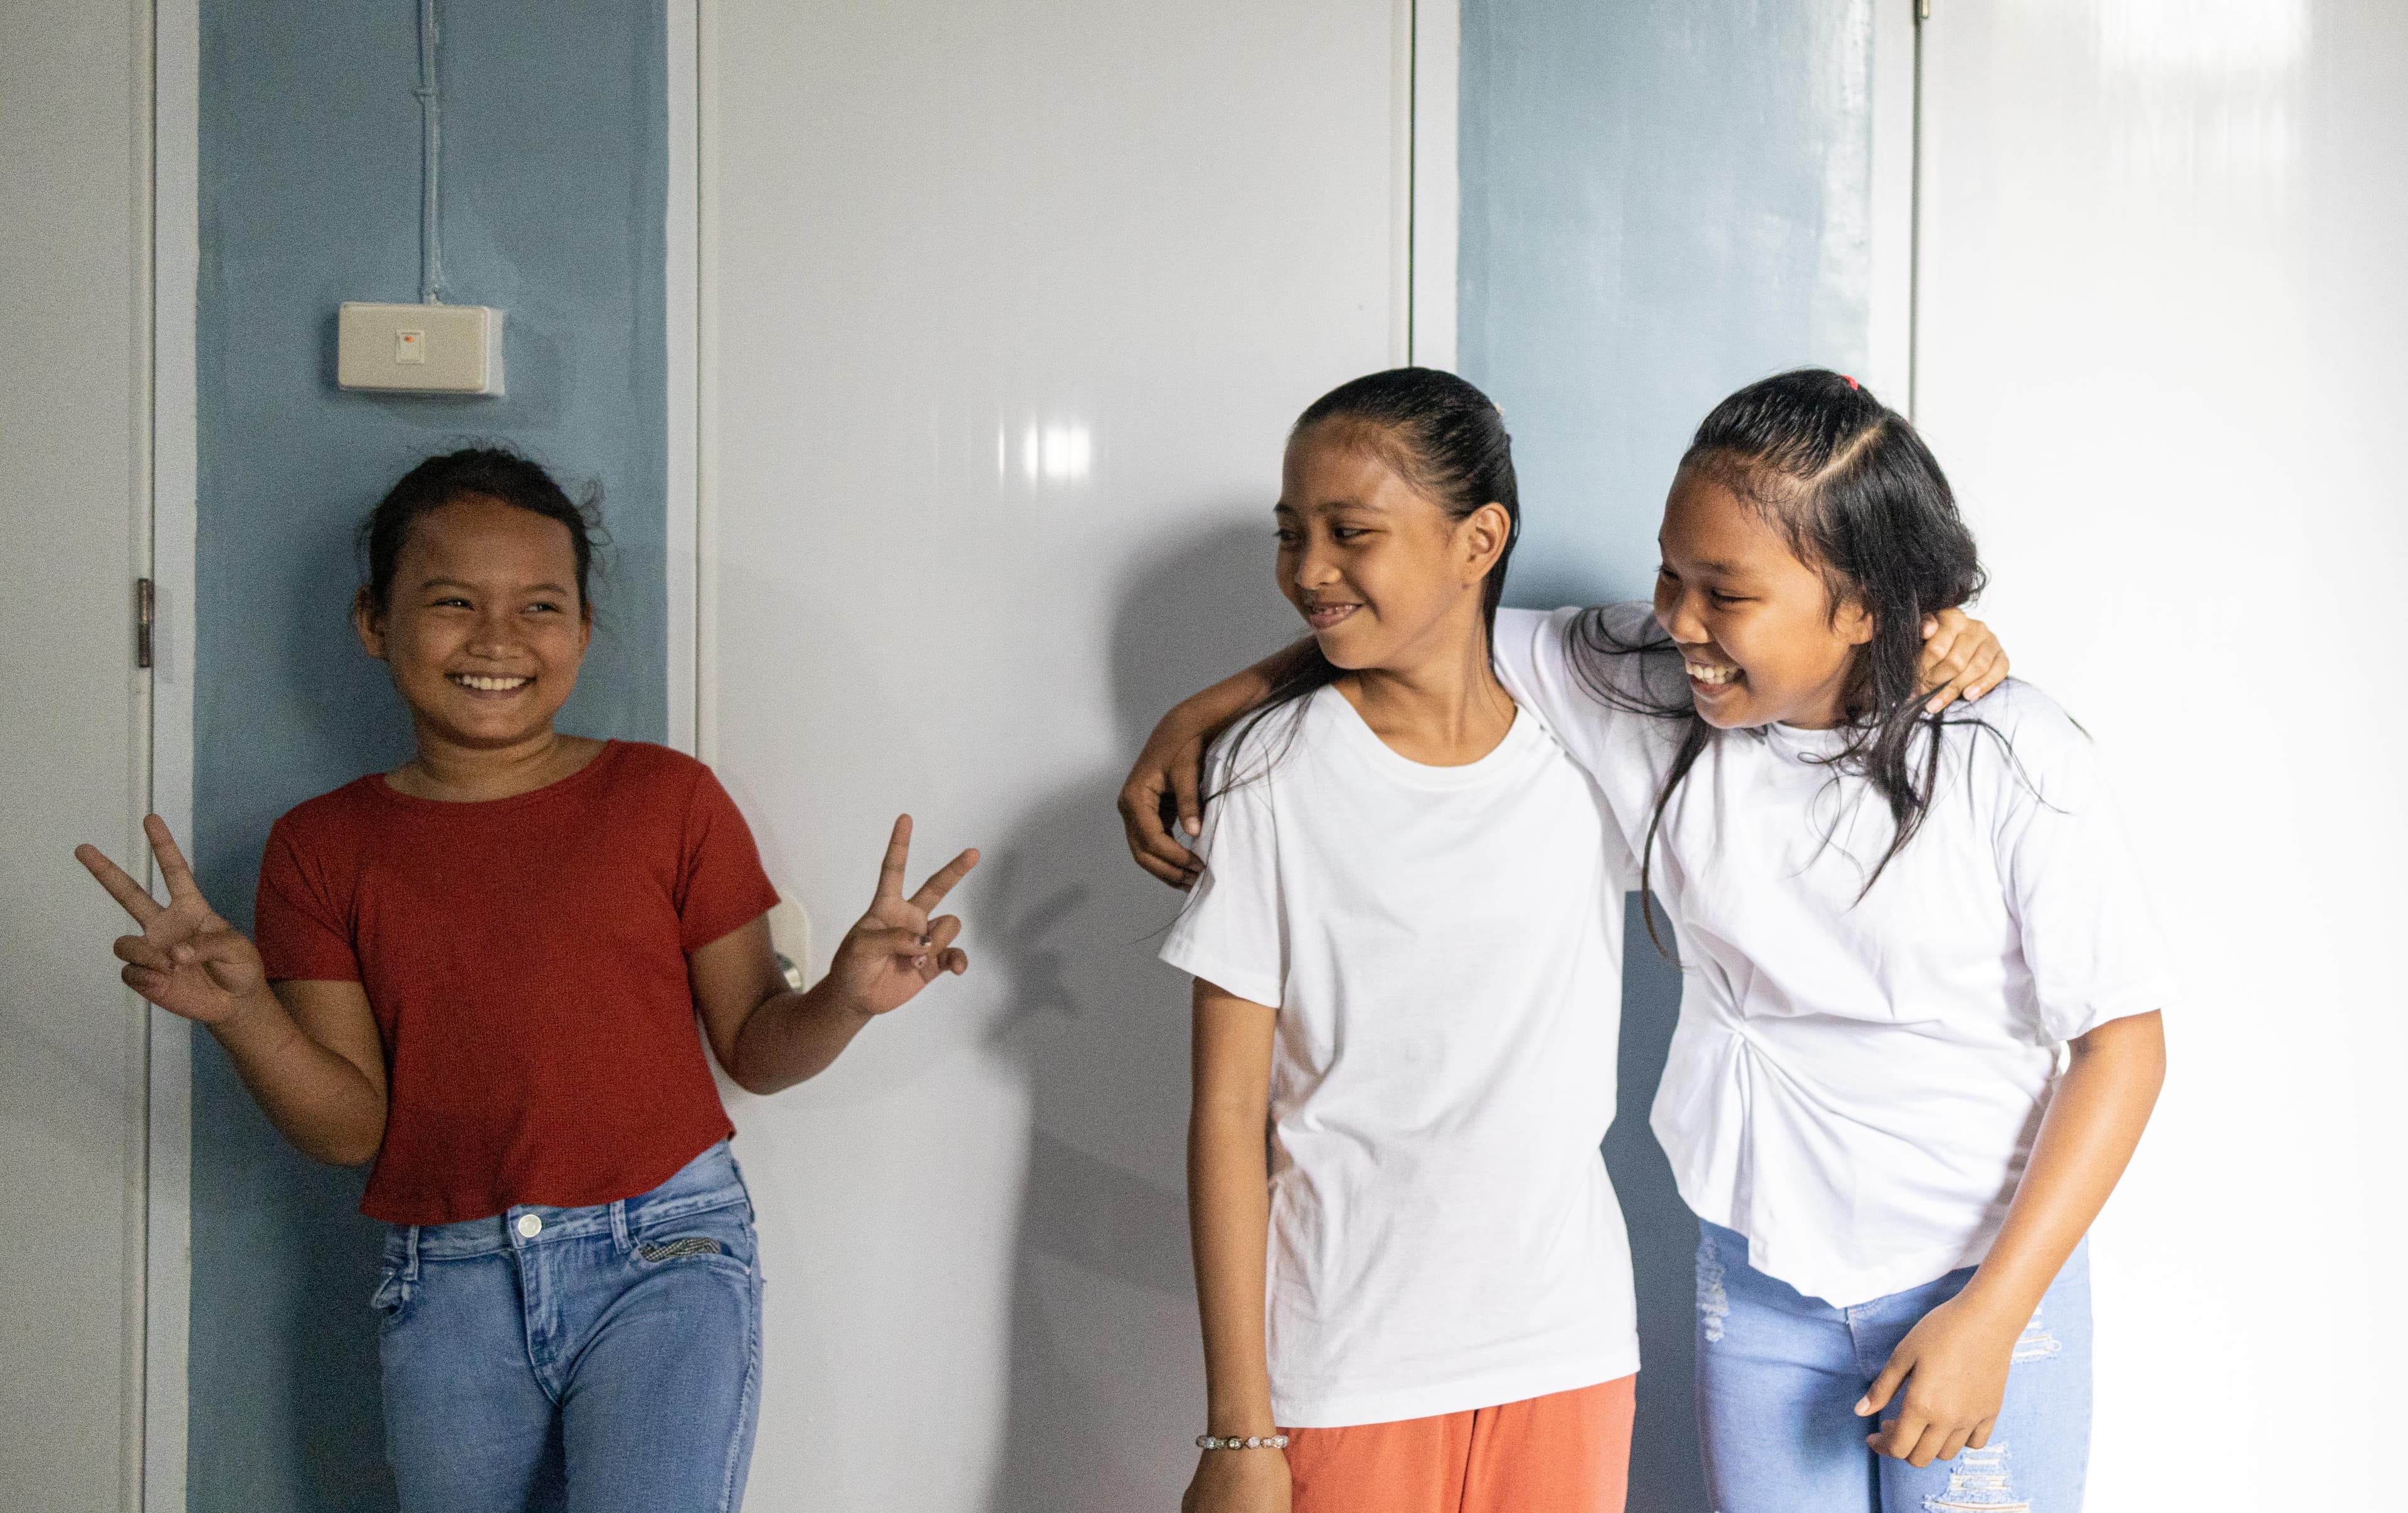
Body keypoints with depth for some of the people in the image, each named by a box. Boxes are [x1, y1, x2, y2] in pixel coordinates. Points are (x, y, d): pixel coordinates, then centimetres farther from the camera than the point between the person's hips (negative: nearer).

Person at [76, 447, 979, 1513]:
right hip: (449, 1290, 2)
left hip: (665, 1261, -2)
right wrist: (241, 1010, -17)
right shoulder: (324, 847, 5)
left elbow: (752, 1048, 5)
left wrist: (846, 998, -16)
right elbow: (349, 1128, 1)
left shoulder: (669, 798, 1)